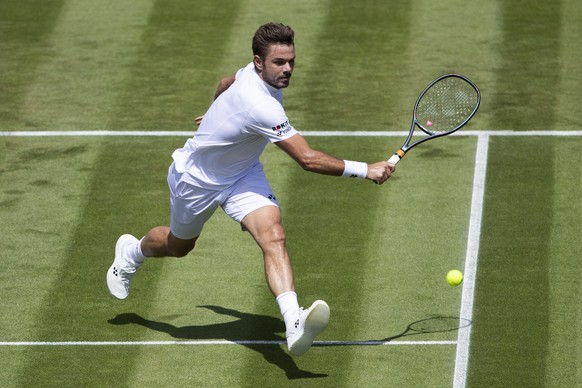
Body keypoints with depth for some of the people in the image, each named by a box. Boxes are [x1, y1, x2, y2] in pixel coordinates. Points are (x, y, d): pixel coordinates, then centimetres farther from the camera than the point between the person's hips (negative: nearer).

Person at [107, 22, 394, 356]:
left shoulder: (256, 74, -15)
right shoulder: (261, 106, -41)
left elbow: (226, 83, 11)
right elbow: (308, 159, -42)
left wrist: (219, 113, 33)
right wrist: (366, 171, -41)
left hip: (243, 174, 6)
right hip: (196, 178, -6)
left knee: (274, 236, -21)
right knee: (178, 245, 21)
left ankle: (295, 327, -38)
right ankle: (131, 253, 58)